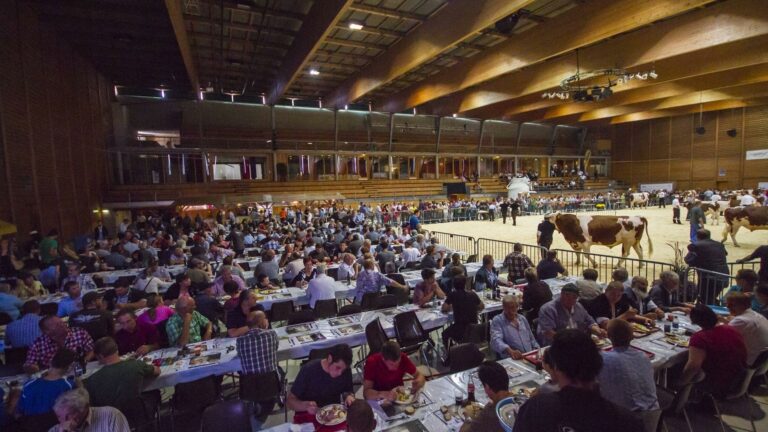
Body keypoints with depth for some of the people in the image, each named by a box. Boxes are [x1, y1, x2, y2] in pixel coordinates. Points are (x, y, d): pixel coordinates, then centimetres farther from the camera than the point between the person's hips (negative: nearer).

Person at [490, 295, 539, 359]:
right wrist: (510, 351, -39)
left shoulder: (523, 319, 18)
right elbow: (496, 341, -21)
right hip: (511, 359, -6)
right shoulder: (497, 321, -4)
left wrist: (536, 349, 5)